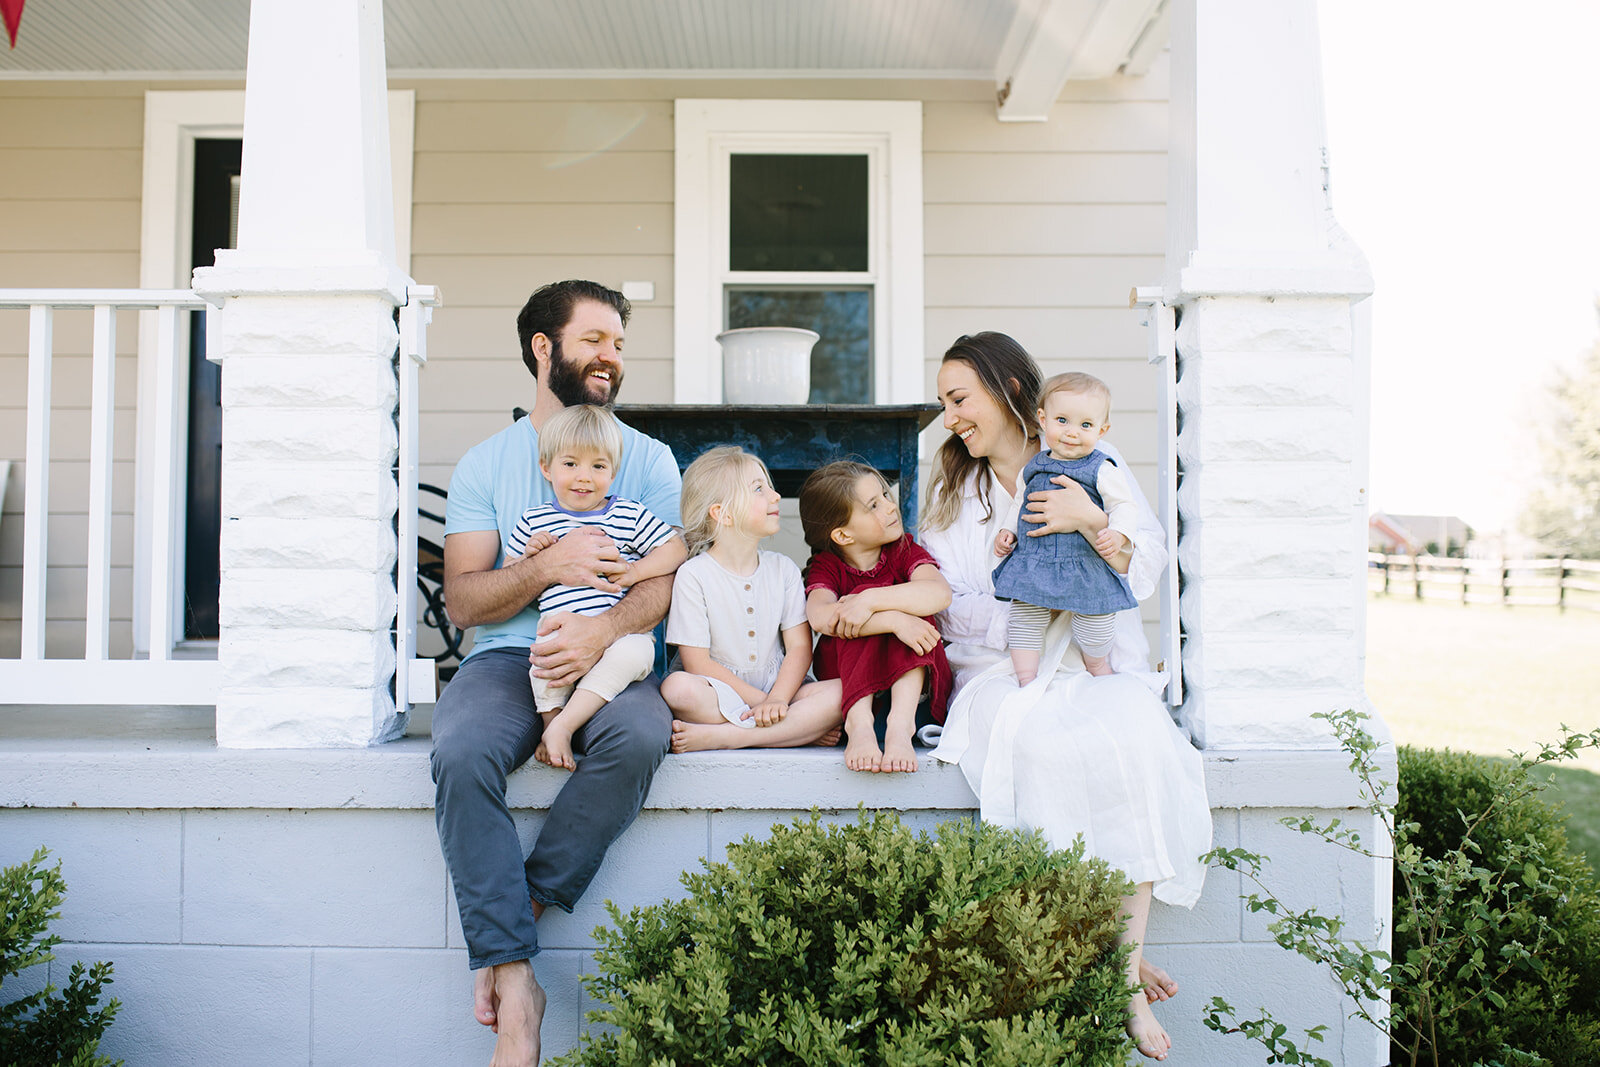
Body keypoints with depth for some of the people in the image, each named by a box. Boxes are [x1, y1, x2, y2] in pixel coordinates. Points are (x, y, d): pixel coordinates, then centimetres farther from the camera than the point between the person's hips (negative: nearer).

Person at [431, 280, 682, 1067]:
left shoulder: (648, 459, 11)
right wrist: (547, 568, -16)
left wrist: (604, 626, -22)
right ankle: (514, 979, -24)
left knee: (640, 734, -34)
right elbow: (462, 599, 2)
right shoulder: (484, 463, 11)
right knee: (462, 752, -31)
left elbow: (664, 580, -1)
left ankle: (521, 907, -17)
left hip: (610, 659, 0)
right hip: (506, 658, 0)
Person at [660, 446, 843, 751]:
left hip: (778, 688, 4)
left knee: (841, 692, -23)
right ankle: (802, 730, -27)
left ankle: (719, 736, -28)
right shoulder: (693, 575, -5)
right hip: (719, 694, -4)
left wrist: (776, 700, -19)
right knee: (679, 687, -35)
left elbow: (800, 646, 0)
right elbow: (697, 662, -10)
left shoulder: (783, 568, 7)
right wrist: (761, 702, -16)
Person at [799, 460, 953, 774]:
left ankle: (901, 722, -37)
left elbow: (941, 592, -24)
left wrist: (870, 600, -35)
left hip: (908, 674, 1)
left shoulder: (904, 551, -1)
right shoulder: (825, 566, -4)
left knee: (911, 609, -25)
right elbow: (819, 617, -28)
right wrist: (894, 620, -40)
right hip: (844, 676, -1)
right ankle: (858, 722, -39)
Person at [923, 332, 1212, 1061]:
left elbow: (1146, 570, 4)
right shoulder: (952, 491, 18)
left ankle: (1122, 972, -23)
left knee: (1139, 738, -33)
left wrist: (1091, 522, -15)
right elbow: (954, 608, 7)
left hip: (1100, 670, 0)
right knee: (1036, 741, -34)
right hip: (1001, 674, 0)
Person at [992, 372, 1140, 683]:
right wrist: (1007, 530, 11)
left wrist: (1117, 534, -22)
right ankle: (1025, 679, 15)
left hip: (1085, 567, -3)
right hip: (1032, 562, 4)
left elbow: (1125, 505, -5)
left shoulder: (1102, 470, -5)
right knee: (1024, 618, 1)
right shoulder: (1034, 467, 9)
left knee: (1094, 627, 3)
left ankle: (1098, 667, 33)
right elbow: (1019, 502, 23)